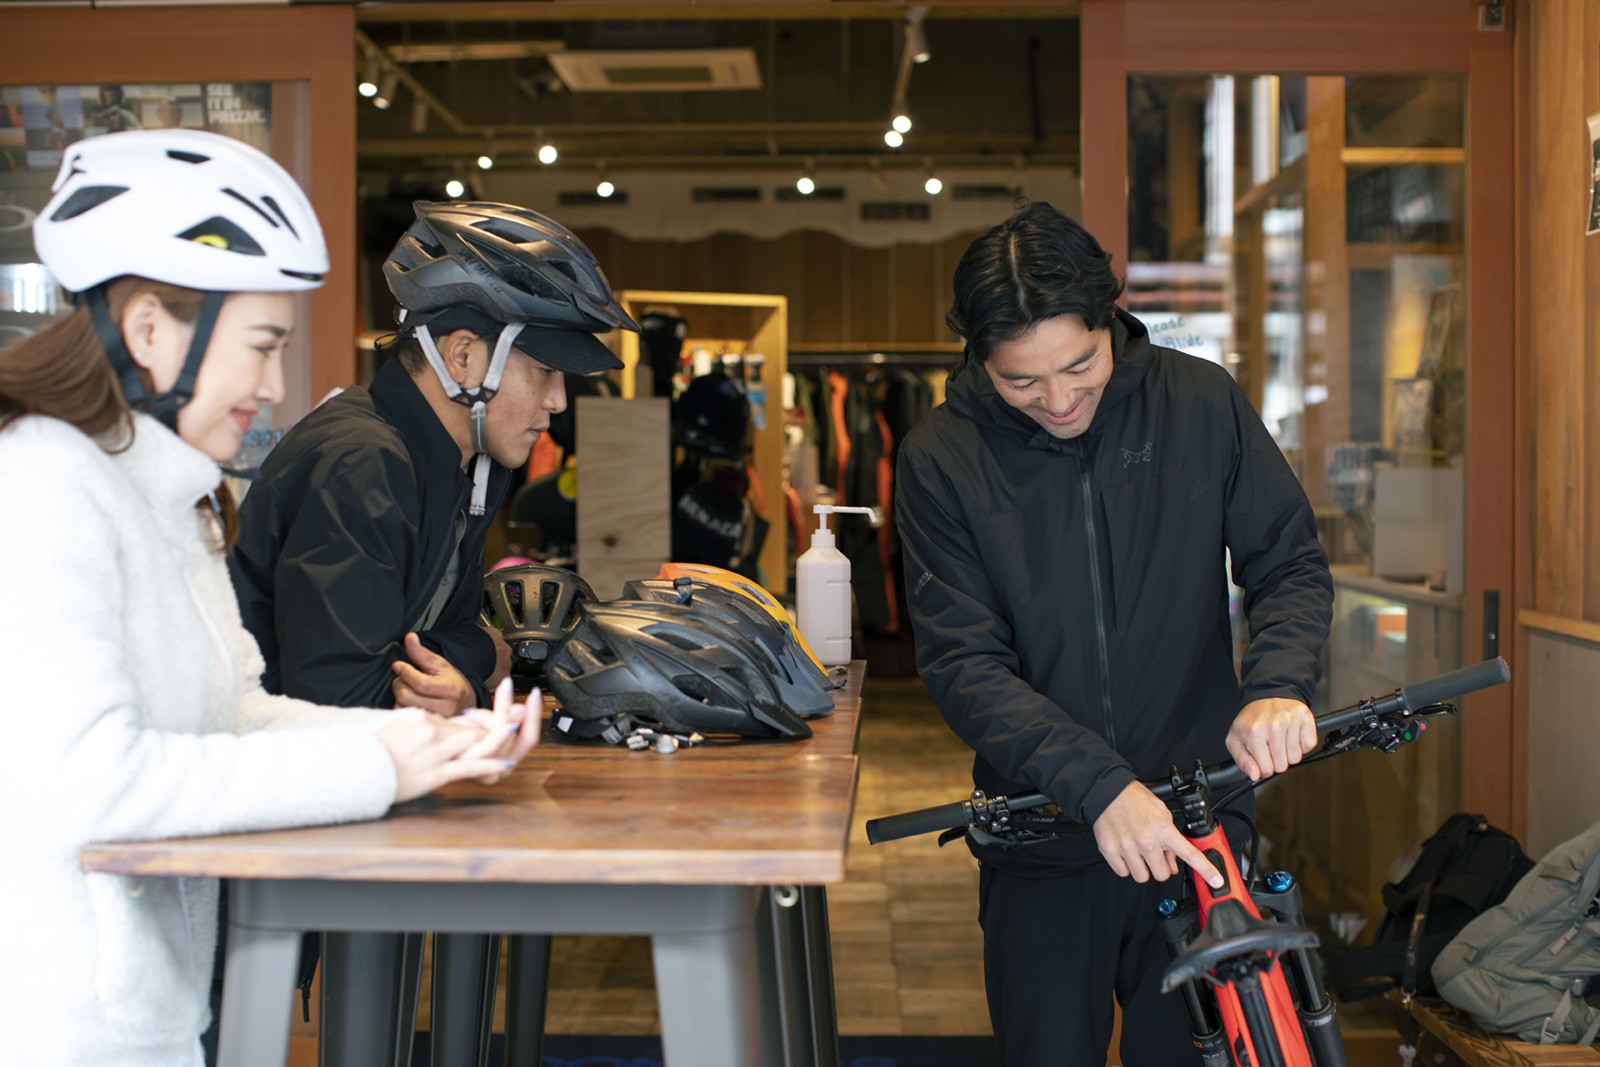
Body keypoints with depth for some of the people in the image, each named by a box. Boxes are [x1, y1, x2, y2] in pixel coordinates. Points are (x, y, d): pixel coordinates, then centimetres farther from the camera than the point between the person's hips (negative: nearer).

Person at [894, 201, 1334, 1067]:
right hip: (1045, 847, -1)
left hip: (1198, 829, 1)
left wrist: (1275, 686, -17)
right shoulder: (941, 459, -8)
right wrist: (1096, 784, -26)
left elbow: (1291, 564, 4)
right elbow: (962, 663, -13)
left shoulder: (1202, 404, -3)